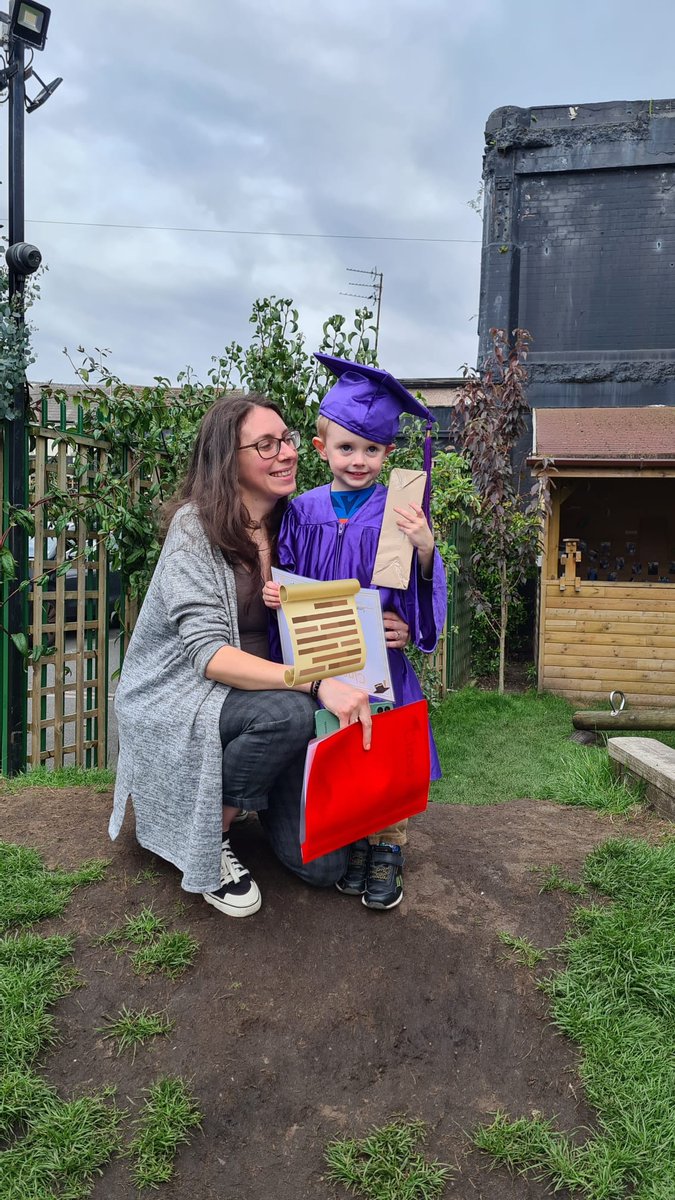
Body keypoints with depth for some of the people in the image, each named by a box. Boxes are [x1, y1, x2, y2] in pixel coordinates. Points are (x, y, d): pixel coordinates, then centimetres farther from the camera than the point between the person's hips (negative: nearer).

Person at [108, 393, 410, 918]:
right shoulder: (196, 526, -17)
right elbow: (208, 653, -26)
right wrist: (318, 683, -38)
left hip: (260, 690, 5)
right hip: (179, 698, -5)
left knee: (324, 864, -7)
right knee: (290, 712, -36)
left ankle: (249, 786, 21)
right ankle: (208, 838, -10)